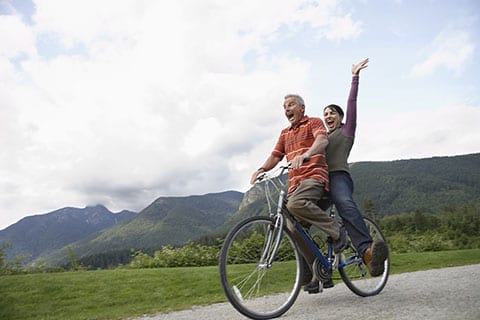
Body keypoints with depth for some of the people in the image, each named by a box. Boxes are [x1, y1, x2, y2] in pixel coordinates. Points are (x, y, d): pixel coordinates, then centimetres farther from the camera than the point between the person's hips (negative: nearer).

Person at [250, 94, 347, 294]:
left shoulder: (314, 123, 8)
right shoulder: (285, 133, 28)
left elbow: (322, 140, -13)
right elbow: (276, 155, 20)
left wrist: (305, 155, -34)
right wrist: (261, 170, -2)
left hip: (314, 176, -6)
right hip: (294, 183, 7)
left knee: (296, 204, -36)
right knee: (294, 229, -4)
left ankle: (336, 231, -17)